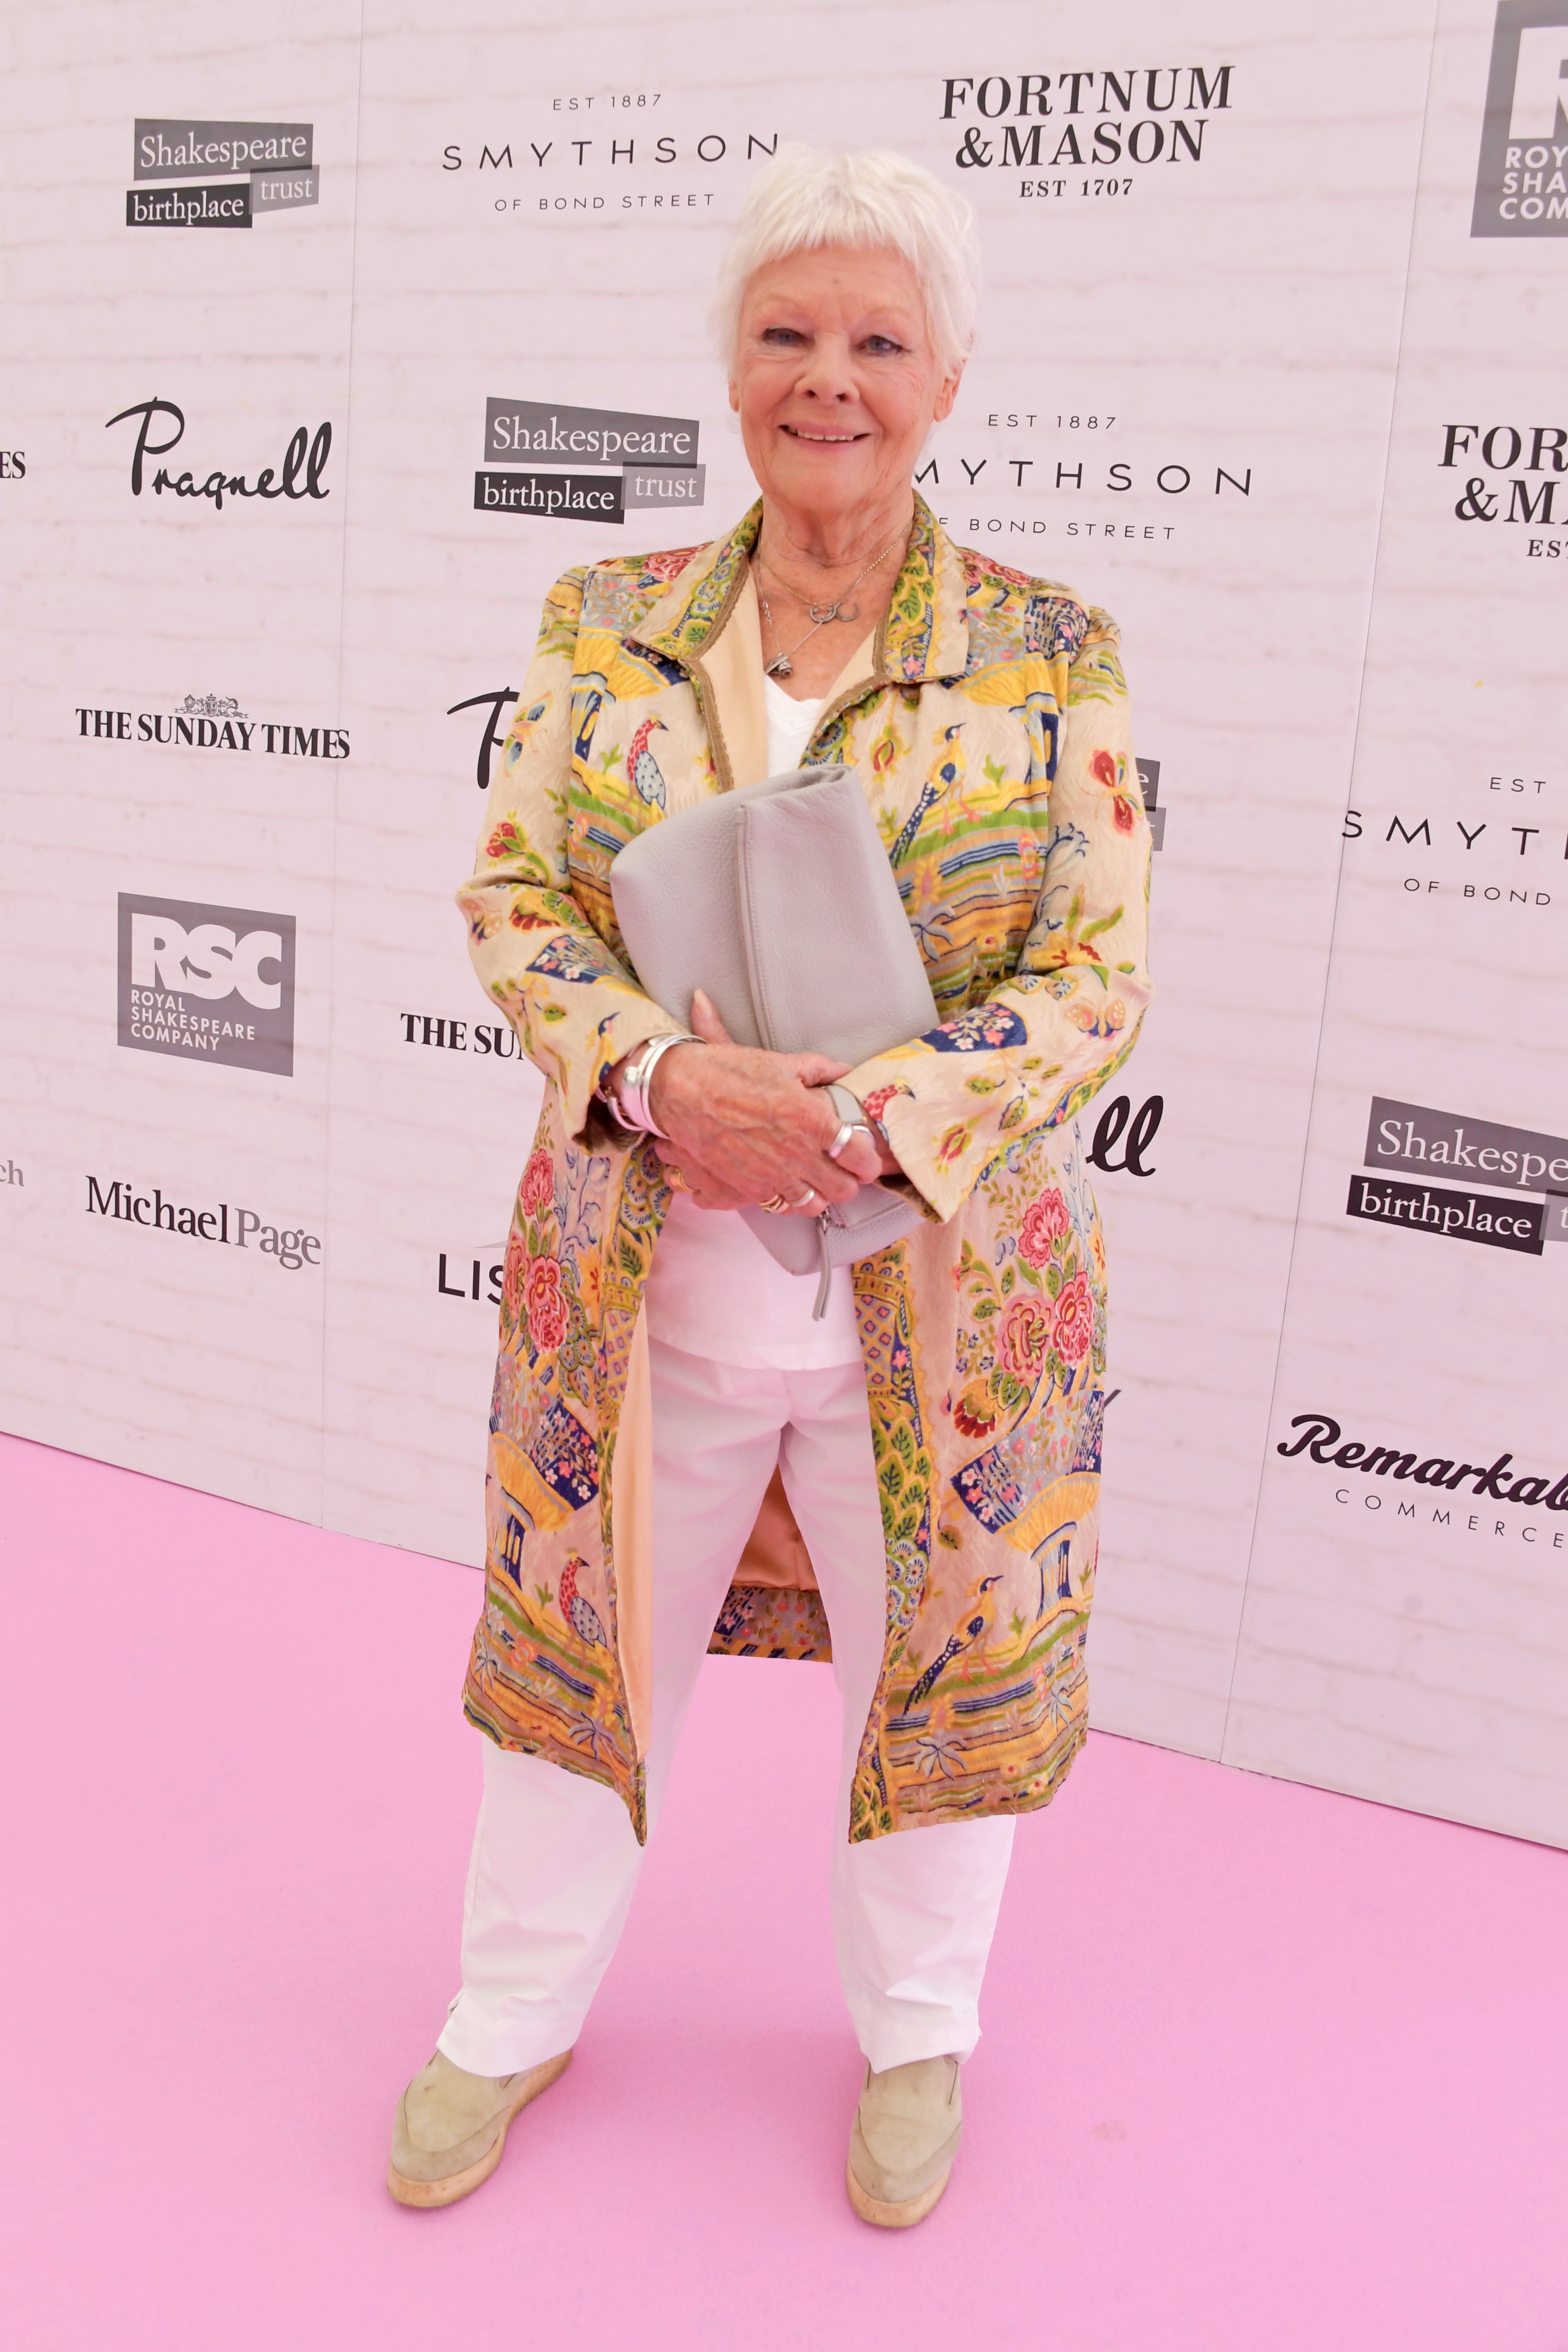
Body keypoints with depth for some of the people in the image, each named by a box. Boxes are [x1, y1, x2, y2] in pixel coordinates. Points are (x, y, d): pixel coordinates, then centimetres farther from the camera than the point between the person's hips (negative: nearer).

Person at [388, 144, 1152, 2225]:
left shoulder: (1054, 661, -5)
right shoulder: (607, 627, 0)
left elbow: (1097, 976, -8)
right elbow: (514, 898, -1)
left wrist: (867, 1123, -23)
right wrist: (665, 1078, -19)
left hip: (939, 1301, -1)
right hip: (635, 1284, 2)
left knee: (939, 1664, 16)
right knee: (586, 1642, 18)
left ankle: (917, 2030, 46)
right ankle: (517, 2013, 45)